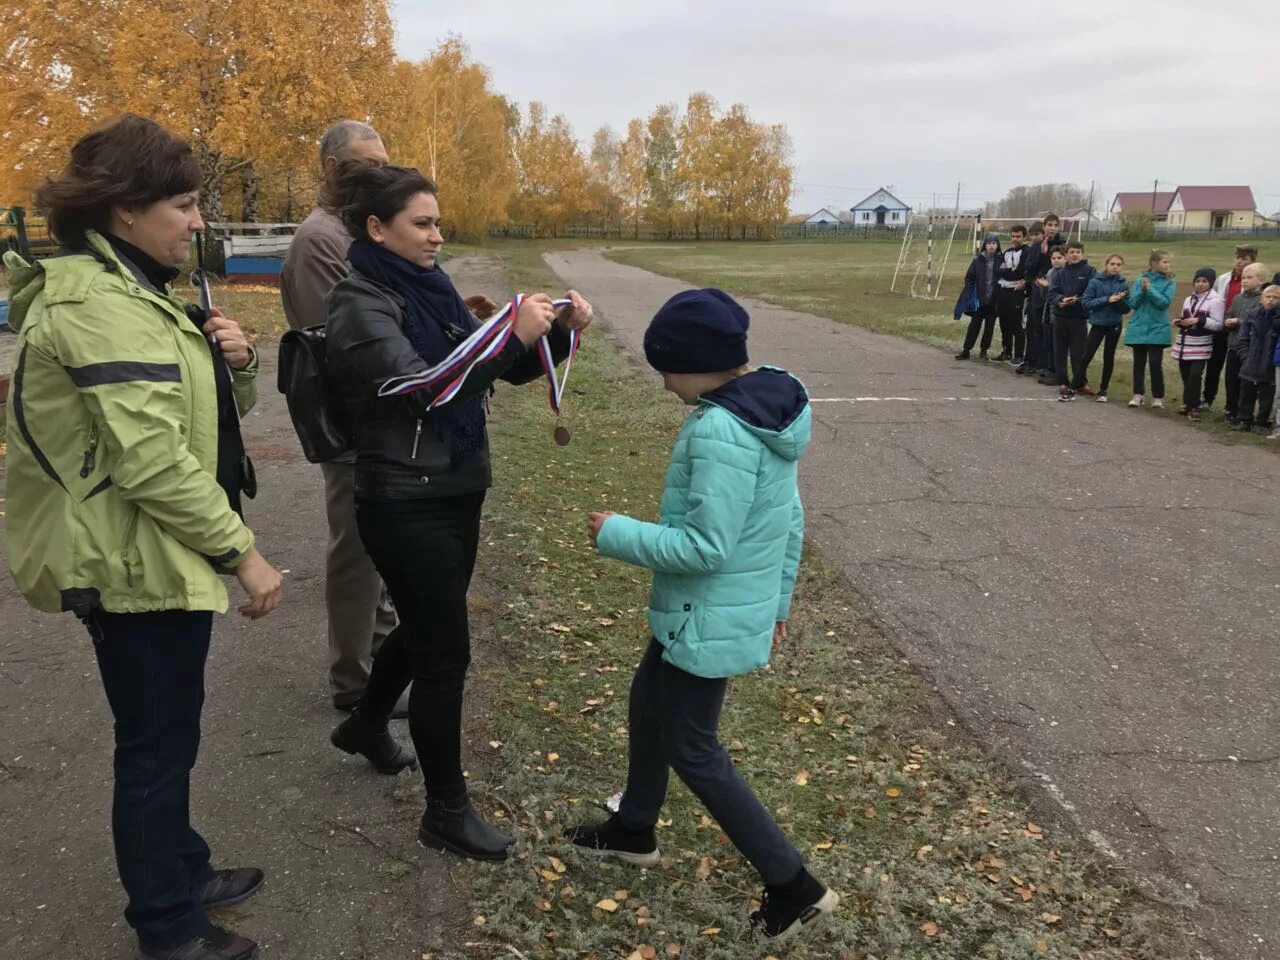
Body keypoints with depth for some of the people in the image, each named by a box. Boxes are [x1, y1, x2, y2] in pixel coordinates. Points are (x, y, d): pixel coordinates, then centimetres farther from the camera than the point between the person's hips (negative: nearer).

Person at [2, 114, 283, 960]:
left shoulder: (134, 288, 11)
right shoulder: (99, 303, -21)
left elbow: (211, 409, 16)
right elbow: (150, 458, -27)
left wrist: (235, 361, -5)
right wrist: (242, 551, -21)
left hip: (159, 555, 10)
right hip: (137, 562, -10)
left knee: (168, 731, 22)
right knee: (157, 742, 5)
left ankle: (182, 874, 41)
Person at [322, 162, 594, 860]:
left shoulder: (431, 289, 8)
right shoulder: (361, 304, -15)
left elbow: (501, 368, 9)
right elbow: (420, 385, -27)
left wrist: (558, 330, -9)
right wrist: (512, 333, -31)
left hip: (456, 492, 8)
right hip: (406, 505, -8)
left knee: (426, 625, 24)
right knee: (446, 653, 0)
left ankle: (365, 724, 51)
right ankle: (447, 812, 17)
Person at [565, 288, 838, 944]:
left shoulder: (719, 432, -28)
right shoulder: (770, 413, 3)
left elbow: (705, 546, -29)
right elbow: (791, 517, 10)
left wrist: (616, 535, -17)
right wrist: (778, 599, 20)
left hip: (707, 620, -10)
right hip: (740, 607, 10)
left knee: (693, 751, 7)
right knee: (648, 702, 25)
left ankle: (794, 886, 16)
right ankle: (634, 830, 46)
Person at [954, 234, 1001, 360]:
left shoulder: (1001, 260, -2)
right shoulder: (978, 260, 1)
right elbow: (969, 277, 5)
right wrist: (971, 293, -1)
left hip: (994, 301, 0)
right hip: (979, 300, 0)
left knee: (990, 326, 7)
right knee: (974, 324, 2)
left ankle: (984, 351, 17)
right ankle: (966, 350, 7)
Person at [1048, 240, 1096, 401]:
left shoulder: (1089, 271, -1)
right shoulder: (1059, 272, 7)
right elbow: (1052, 293, -1)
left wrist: (1077, 301, -22)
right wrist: (1061, 300, -20)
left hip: (1079, 318, -3)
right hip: (1060, 317, 3)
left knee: (1078, 354, -2)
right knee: (1059, 352, 6)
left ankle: (1076, 384, 6)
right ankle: (1063, 383, 16)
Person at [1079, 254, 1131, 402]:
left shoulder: (1123, 284, -1)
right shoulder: (1095, 281, -7)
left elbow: (1127, 308, 0)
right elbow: (1087, 303, -13)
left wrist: (1119, 300, -20)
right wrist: (1107, 299, -20)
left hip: (1114, 325, 2)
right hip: (1098, 323, -2)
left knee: (1109, 357, 8)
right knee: (1086, 355, -10)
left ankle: (1103, 390, 19)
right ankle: (1078, 383, 8)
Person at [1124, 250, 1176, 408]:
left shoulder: (1169, 283, 0)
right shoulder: (1139, 281, 4)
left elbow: (1164, 302, -12)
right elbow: (1133, 303, -2)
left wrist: (1150, 289, -18)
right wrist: (1142, 290, -18)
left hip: (1158, 330, -2)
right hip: (1138, 328, 2)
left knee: (1155, 363, -4)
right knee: (1139, 362, 7)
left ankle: (1158, 397, 6)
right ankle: (1138, 395, 13)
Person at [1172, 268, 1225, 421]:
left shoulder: (1215, 300, -5)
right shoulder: (1188, 300, 15)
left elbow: (1218, 325, -9)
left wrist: (1199, 320, -19)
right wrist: (1179, 322, 4)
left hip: (1201, 346, -6)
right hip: (1184, 343, 6)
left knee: (1195, 375, -13)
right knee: (1185, 376, 7)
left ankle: (1193, 407, -6)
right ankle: (1189, 404, 18)